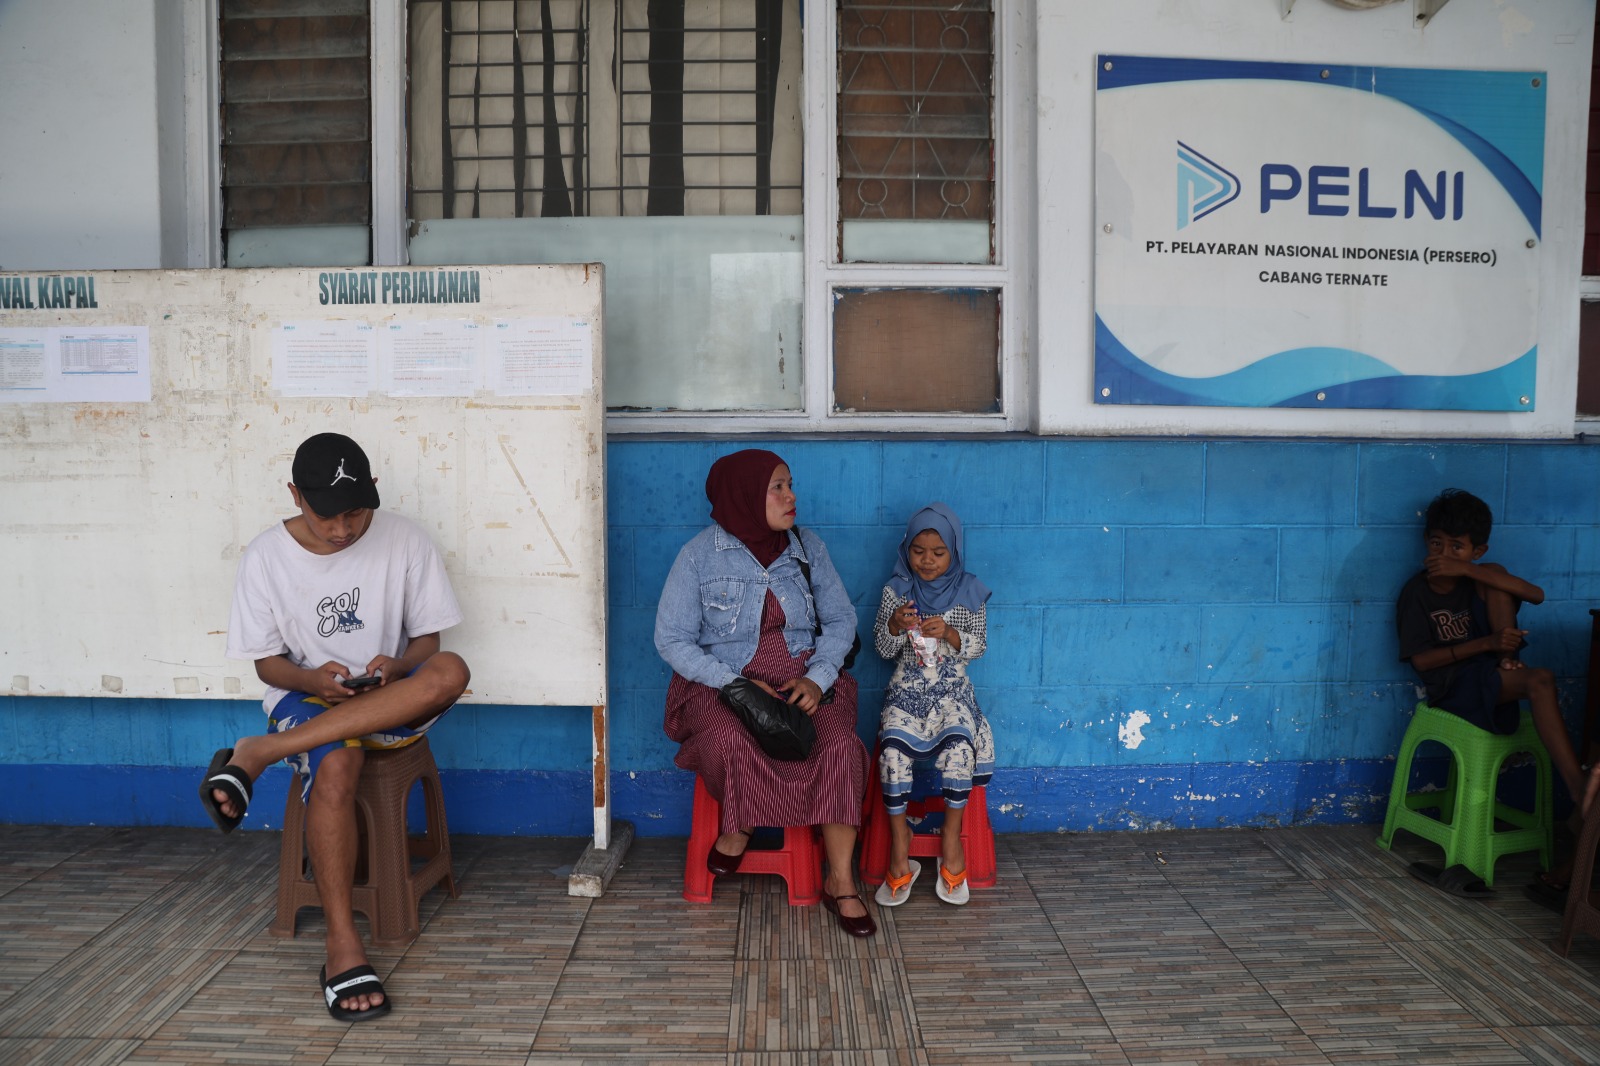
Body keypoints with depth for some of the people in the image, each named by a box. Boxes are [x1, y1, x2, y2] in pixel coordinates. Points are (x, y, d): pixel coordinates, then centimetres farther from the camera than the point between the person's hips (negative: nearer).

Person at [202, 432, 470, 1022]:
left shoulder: (405, 542, -6)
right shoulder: (266, 557, -5)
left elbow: (426, 640, 0)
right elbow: (267, 662, 1)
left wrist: (395, 668, -23)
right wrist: (312, 679, -22)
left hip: (391, 701, 1)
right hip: (305, 696, -1)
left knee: (451, 671, -34)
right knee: (335, 764, -37)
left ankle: (257, 753, -29)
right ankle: (343, 944, -27)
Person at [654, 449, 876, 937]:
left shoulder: (807, 547, 6)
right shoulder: (700, 555, -5)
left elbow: (841, 618, 7)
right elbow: (671, 639, -5)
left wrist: (817, 677, -12)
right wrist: (737, 684, -17)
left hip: (804, 681, 3)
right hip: (721, 682, -2)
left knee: (840, 747, -27)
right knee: (730, 742, -36)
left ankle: (840, 882, -13)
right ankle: (740, 824, -2)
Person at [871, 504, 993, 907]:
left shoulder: (969, 593, 3)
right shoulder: (895, 591, 3)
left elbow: (978, 646, 4)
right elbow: (883, 649, 4)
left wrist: (950, 634, -15)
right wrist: (895, 626, -17)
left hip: (952, 689, 0)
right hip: (906, 689, 0)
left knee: (958, 744, -29)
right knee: (892, 748, -26)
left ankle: (951, 836, -10)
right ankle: (899, 844, -12)